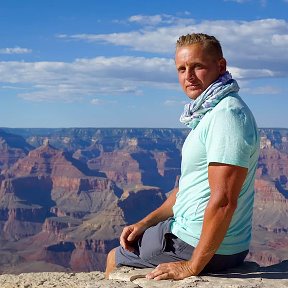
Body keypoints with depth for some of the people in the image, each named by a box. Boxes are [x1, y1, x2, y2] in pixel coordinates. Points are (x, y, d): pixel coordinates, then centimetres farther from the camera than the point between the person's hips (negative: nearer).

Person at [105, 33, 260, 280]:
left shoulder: (226, 115, -23)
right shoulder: (209, 113, 11)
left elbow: (223, 201, -29)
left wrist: (192, 267, -24)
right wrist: (145, 223, 9)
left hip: (205, 247, -9)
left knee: (115, 259, 9)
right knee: (131, 240, 27)